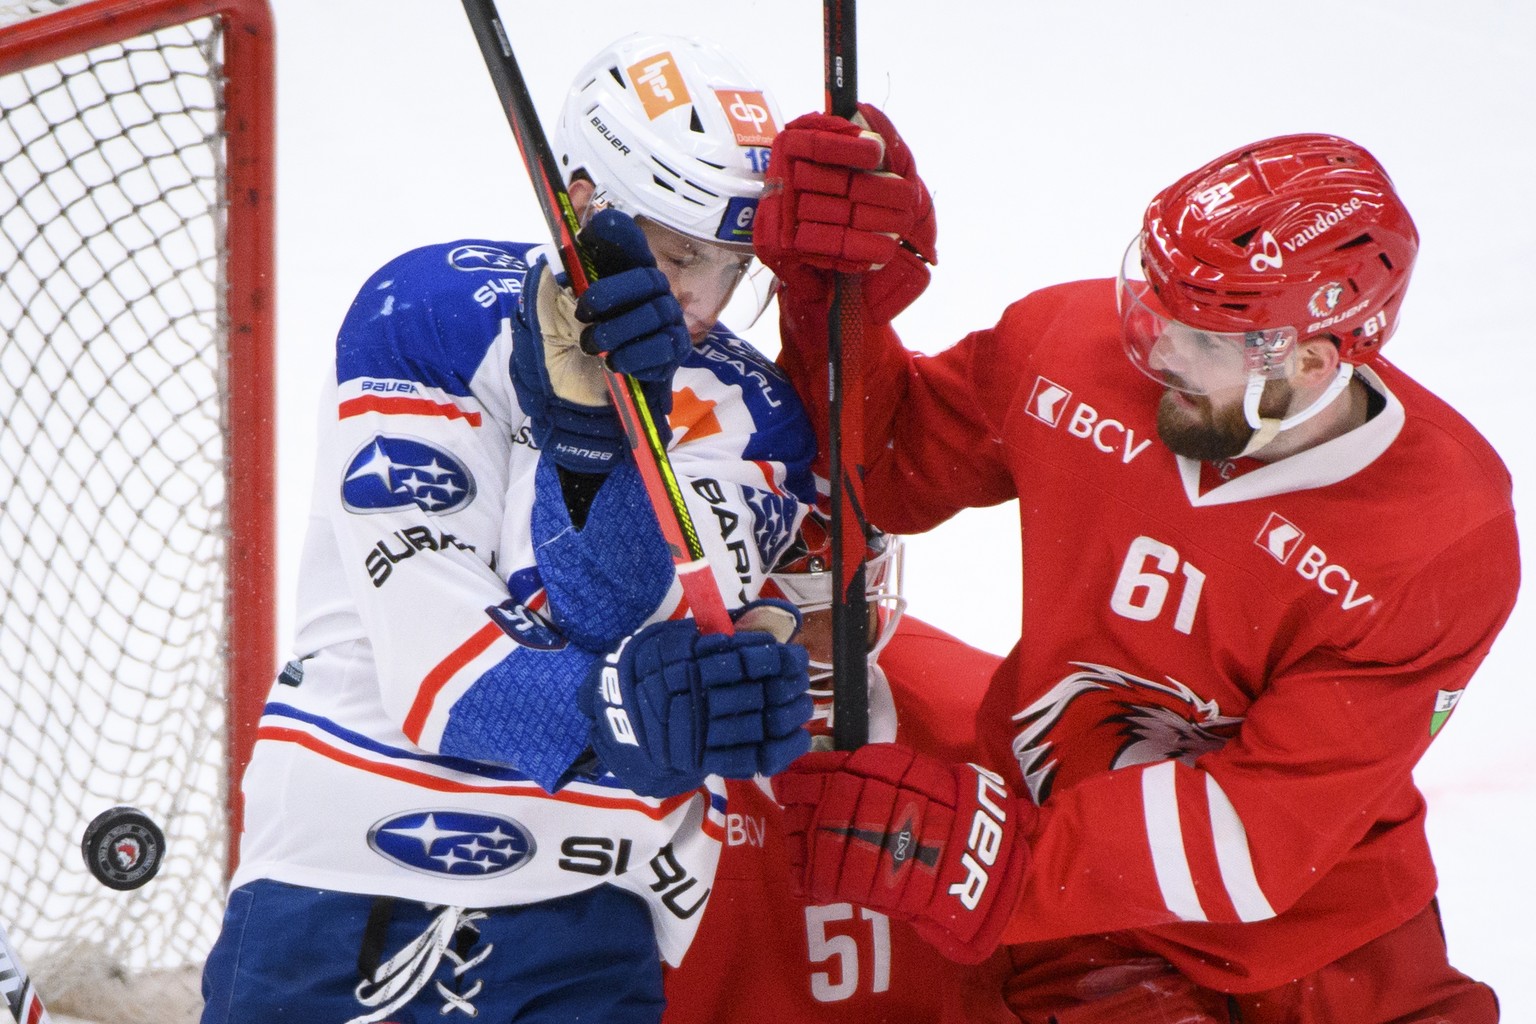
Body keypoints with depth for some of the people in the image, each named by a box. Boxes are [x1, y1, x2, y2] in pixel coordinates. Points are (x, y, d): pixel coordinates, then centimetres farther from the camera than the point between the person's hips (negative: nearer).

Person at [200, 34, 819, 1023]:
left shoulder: (754, 414, 3)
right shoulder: (428, 316, -6)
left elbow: (604, 629, -13)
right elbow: (434, 658, -17)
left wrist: (605, 429, -26)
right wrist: (619, 712, -34)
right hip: (340, 878, -1)